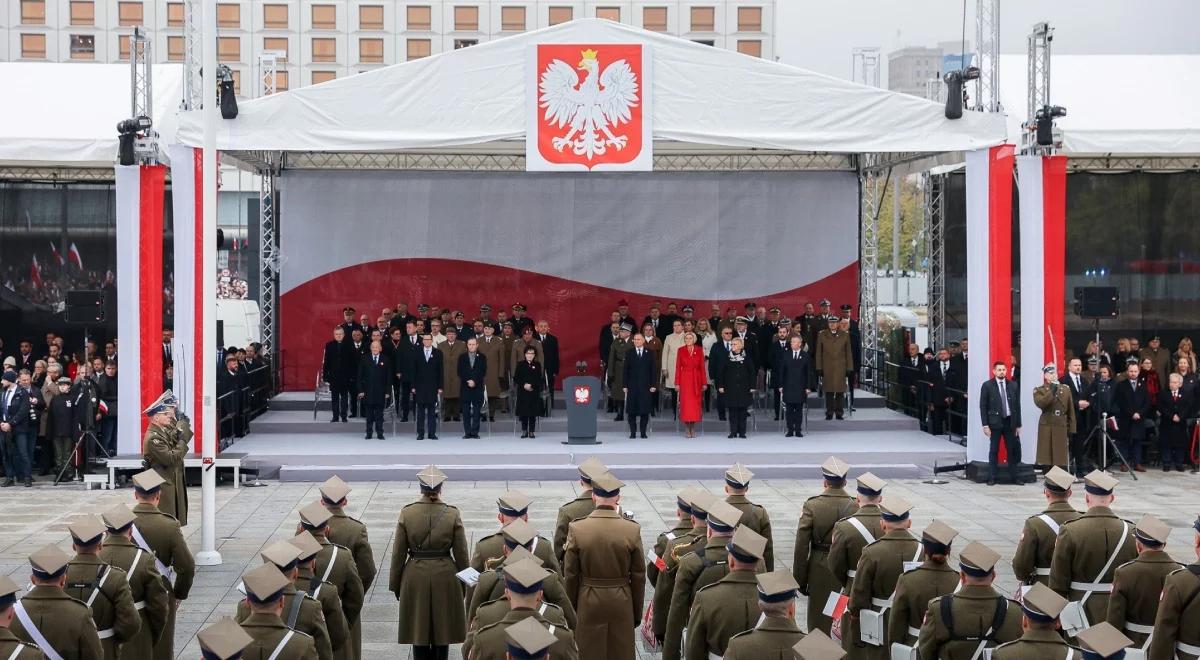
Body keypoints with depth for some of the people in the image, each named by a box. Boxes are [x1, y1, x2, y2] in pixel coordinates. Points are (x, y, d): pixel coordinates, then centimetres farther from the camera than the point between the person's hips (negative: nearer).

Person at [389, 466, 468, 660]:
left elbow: (398, 553, -3)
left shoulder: (406, 513, -8)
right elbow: (461, 555, -3)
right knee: (442, 631, 11)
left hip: (415, 578, 0)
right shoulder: (452, 514, -8)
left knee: (418, 632, 9)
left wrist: (395, 585, 7)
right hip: (445, 577, 0)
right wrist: (464, 584, 10)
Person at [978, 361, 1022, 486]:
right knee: (994, 451, 1)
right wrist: (985, 425, -9)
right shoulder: (987, 385, -1)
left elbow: (1017, 405, 10)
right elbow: (983, 406, -3)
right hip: (995, 423, -3)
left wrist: (1018, 425, 6)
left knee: (1013, 450, 3)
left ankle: (1014, 477, 9)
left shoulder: (1013, 385, 8)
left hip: (1010, 422, 3)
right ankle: (992, 478, 5)